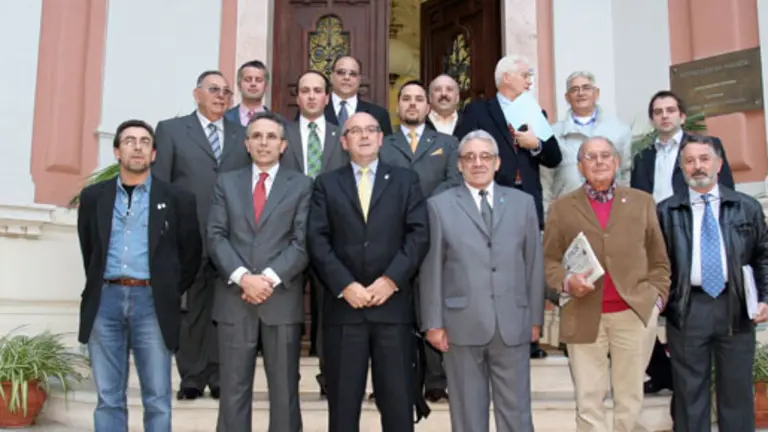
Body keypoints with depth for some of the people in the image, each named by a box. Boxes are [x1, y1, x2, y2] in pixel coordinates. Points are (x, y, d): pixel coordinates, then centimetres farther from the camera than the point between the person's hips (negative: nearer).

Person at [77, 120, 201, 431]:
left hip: (152, 303, -2)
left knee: (157, 400, 2)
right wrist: (97, 288, 13)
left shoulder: (177, 199, 4)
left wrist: (170, 293, 3)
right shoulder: (93, 197, 11)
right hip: (105, 300, 2)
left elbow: (191, 253, 8)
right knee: (108, 398, 7)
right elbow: (87, 250, 19)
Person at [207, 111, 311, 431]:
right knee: (233, 389, 5)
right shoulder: (226, 182, 13)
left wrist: (269, 278, -14)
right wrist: (242, 277, -11)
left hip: (282, 300, -1)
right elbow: (216, 236, 3)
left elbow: (302, 242, -2)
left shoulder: (302, 185, 7)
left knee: (284, 390, 4)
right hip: (234, 299, 2)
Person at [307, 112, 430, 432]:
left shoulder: (406, 180, 11)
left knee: (398, 398, 4)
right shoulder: (326, 184, 11)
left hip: (393, 303, 0)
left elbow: (419, 234, 0)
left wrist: (391, 279, -11)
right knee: (343, 399, 6)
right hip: (343, 304, 0)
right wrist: (345, 285, -12)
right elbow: (317, 240, 0)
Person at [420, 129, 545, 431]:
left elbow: (534, 263, 9)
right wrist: (433, 322, -3)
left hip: (513, 324, 2)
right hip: (462, 325, -1)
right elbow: (431, 268, 1)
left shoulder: (523, 203, 9)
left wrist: (536, 317, 6)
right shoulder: (439, 205, 3)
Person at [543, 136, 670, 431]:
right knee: (588, 400, 3)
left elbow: (659, 259, 12)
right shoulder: (561, 208, 7)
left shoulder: (642, 202, 11)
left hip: (635, 313, 1)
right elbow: (548, 260, 6)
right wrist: (566, 282, -12)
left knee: (630, 398, 9)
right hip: (584, 316, -1)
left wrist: (657, 296, 1)